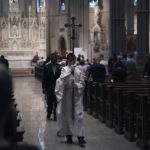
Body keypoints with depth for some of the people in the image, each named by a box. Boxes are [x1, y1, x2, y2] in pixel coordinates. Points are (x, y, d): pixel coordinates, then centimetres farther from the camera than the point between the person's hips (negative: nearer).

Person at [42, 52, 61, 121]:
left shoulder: (60, 66, 1)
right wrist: (44, 88, -3)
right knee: (49, 103, 6)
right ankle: (49, 114, 25)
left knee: (57, 103, 3)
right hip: (49, 88, 0)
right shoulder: (47, 67, 0)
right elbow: (44, 78, 1)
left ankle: (56, 116, 13)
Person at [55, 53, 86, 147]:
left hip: (77, 94, 0)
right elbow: (63, 79, -14)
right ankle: (69, 136, 13)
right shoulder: (64, 69, 2)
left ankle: (80, 137, -9)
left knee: (78, 115, -6)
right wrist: (69, 70, -15)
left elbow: (82, 82, 5)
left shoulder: (79, 70, 5)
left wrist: (77, 85, -13)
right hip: (67, 94, 0)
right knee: (68, 115, 4)